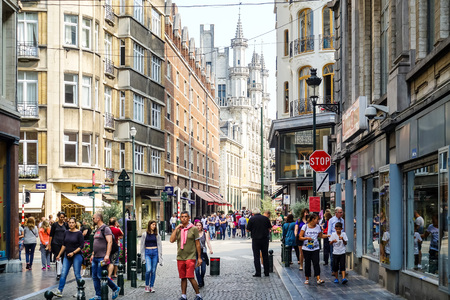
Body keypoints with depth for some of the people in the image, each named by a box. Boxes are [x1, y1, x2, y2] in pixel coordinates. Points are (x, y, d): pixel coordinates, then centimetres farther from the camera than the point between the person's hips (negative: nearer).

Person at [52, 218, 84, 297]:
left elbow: (81, 246, -8)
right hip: (67, 256, 5)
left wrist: (73, 253, -15)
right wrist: (59, 254, 14)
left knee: (77, 274, -2)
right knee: (63, 274, -2)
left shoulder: (79, 233, -7)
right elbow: (64, 244, 16)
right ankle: (59, 291, -2)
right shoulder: (66, 232, 8)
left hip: (77, 255, -5)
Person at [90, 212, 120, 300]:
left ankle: (115, 289, 6)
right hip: (95, 258, 9)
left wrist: (107, 255, -26)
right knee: (95, 277, 7)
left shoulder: (105, 229, -11)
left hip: (102, 257, -9)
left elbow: (110, 242, -19)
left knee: (100, 276, -9)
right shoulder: (97, 230, 18)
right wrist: (93, 254, 23)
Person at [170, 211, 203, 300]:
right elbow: (172, 240, -3)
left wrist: (199, 257, -1)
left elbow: (197, 244, 1)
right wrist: (176, 229, -8)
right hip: (180, 257, 4)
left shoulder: (193, 229, 0)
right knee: (183, 278, 8)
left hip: (190, 257, -4)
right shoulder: (178, 230, 10)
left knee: (190, 277, -11)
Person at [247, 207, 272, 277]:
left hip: (255, 239, -3)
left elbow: (248, 230, -4)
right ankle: (266, 272, 16)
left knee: (256, 256, 3)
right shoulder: (266, 218, 0)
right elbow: (269, 228, 8)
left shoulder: (252, 219, -7)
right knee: (265, 256, 12)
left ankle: (258, 273, 0)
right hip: (265, 239, 3)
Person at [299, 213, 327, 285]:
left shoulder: (318, 227, 6)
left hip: (315, 248, 2)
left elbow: (321, 236, 20)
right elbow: (300, 237, -5)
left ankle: (318, 279, -15)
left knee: (316, 263, -9)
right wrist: (306, 238, -22)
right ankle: (307, 279, 17)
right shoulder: (305, 227, -4)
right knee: (307, 264, 4)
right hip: (306, 249, -2)